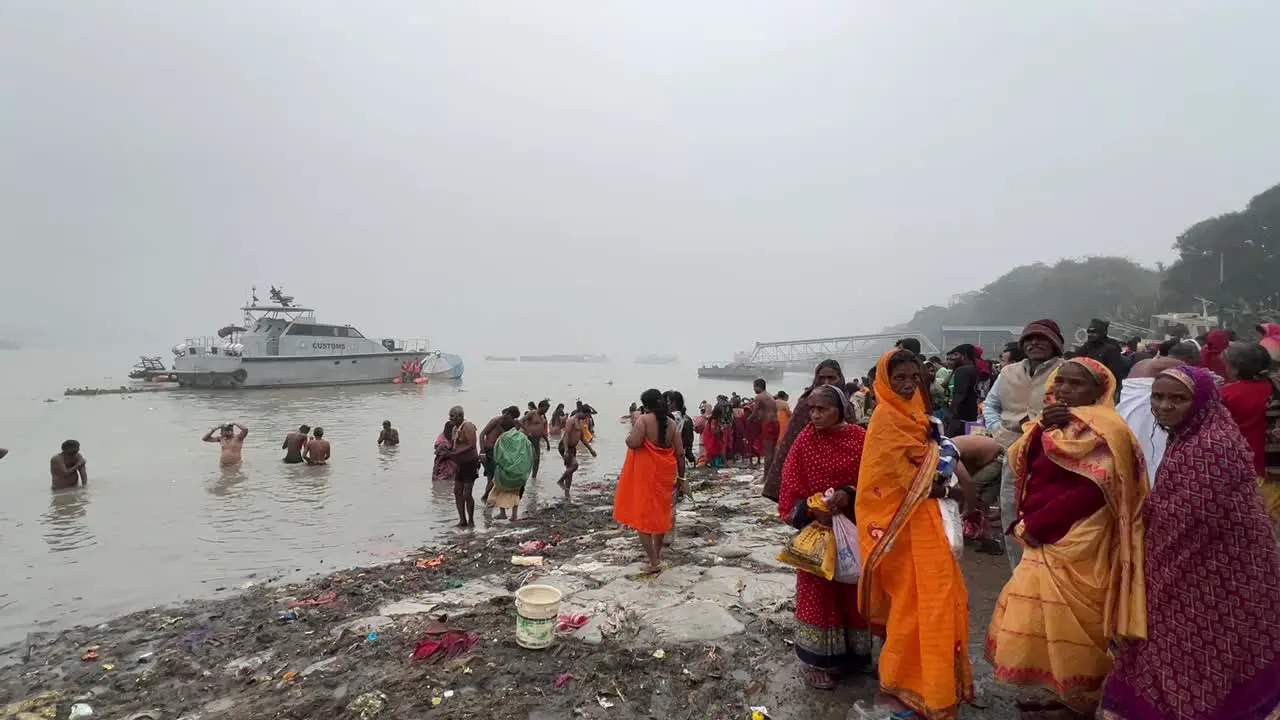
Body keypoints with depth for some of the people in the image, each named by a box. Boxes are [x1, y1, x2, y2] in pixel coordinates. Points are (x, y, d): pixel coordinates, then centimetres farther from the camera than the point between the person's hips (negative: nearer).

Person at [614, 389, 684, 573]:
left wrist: (630, 433, -3)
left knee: (642, 514, 1)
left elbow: (633, 443, -25)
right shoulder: (671, 423, 3)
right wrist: (681, 476, 12)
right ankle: (657, 553, 34)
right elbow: (680, 452, 2)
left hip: (645, 473, -6)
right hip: (664, 473, 6)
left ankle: (653, 562, -2)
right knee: (660, 512, 20)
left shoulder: (643, 419, -12)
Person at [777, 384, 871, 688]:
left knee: (852, 590, 14)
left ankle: (852, 654, 32)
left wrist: (849, 493, -21)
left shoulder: (860, 438, -5)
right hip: (816, 528, -2)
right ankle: (814, 660, 16)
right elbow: (791, 485, -6)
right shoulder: (805, 440, -7)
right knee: (817, 592, 5)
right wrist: (812, 510, -18)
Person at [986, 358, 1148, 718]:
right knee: (1044, 618, 14)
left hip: (1077, 541, -8)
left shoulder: (1103, 429, -13)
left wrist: (1033, 525, -17)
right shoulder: (1057, 421, 13)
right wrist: (1042, 428, -13)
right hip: (1047, 539, 8)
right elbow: (1021, 464, 5)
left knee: (1068, 621, 0)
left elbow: (1091, 490, -22)